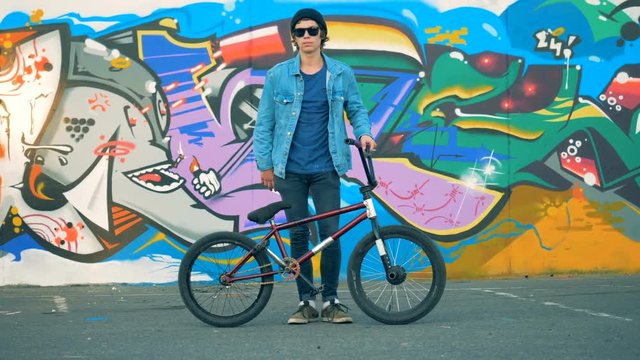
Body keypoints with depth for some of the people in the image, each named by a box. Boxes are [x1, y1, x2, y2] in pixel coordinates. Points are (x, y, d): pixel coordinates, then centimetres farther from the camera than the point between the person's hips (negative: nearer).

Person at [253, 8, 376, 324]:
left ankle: (330, 301, 9)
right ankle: (306, 302, 14)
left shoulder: (341, 75, 3)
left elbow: (356, 109, 13)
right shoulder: (278, 75, 1)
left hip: (326, 169, 0)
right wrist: (265, 164, 3)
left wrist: (364, 132, -8)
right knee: (298, 235, 5)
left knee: (330, 233, -4)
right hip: (290, 170, 0)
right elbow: (264, 123, 5)